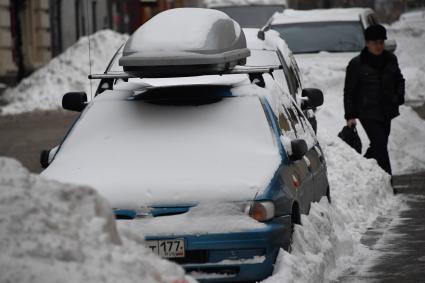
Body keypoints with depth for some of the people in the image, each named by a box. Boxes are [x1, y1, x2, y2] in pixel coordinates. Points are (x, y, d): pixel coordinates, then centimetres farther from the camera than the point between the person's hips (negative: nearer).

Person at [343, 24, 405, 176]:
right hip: (368, 113, -5)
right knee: (380, 146, -13)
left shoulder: (390, 59, 5)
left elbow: (399, 80, 21)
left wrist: (399, 97, 5)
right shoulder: (356, 64, -8)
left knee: (378, 146, 14)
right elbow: (349, 92, -3)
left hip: (386, 112, 5)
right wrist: (350, 116, -5)